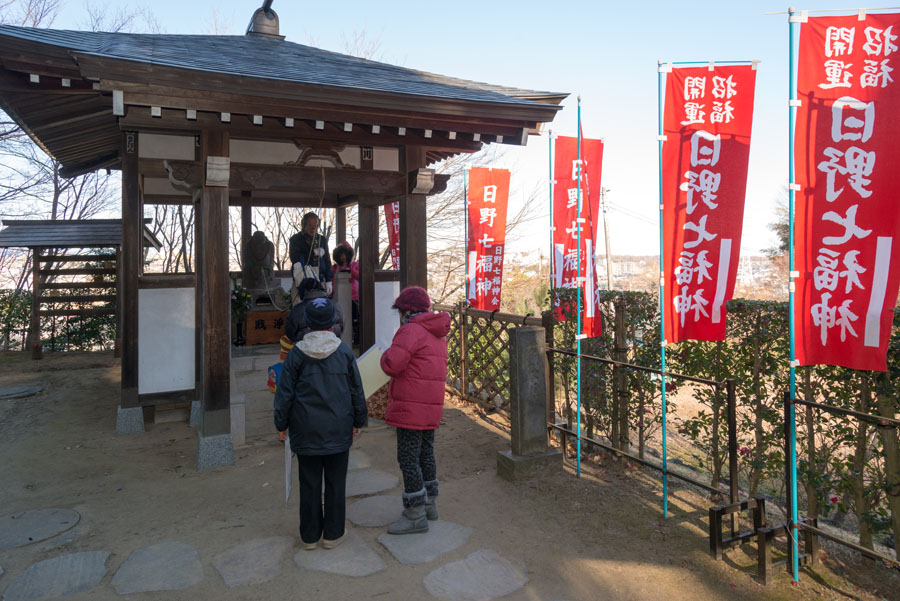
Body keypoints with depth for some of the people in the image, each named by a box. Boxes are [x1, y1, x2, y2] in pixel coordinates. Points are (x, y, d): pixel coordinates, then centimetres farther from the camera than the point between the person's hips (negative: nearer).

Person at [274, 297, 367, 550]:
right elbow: (356, 390, 1)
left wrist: (282, 424, 10)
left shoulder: (297, 354, -6)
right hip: (338, 430, 0)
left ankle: (310, 536, 21)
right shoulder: (344, 351, -4)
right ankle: (333, 534, 18)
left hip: (306, 430, 0)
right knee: (336, 482, 10)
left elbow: (285, 393, -2)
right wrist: (358, 421, 13)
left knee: (309, 483, 11)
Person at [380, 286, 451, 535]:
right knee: (425, 454, 19)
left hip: (411, 409, -9)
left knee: (408, 458, -2)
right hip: (431, 407, 9)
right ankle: (430, 504, 30)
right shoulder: (437, 335, 16)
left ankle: (415, 516, 4)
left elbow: (391, 365, -23)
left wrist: (388, 353, -1)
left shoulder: (411, 331, -15)